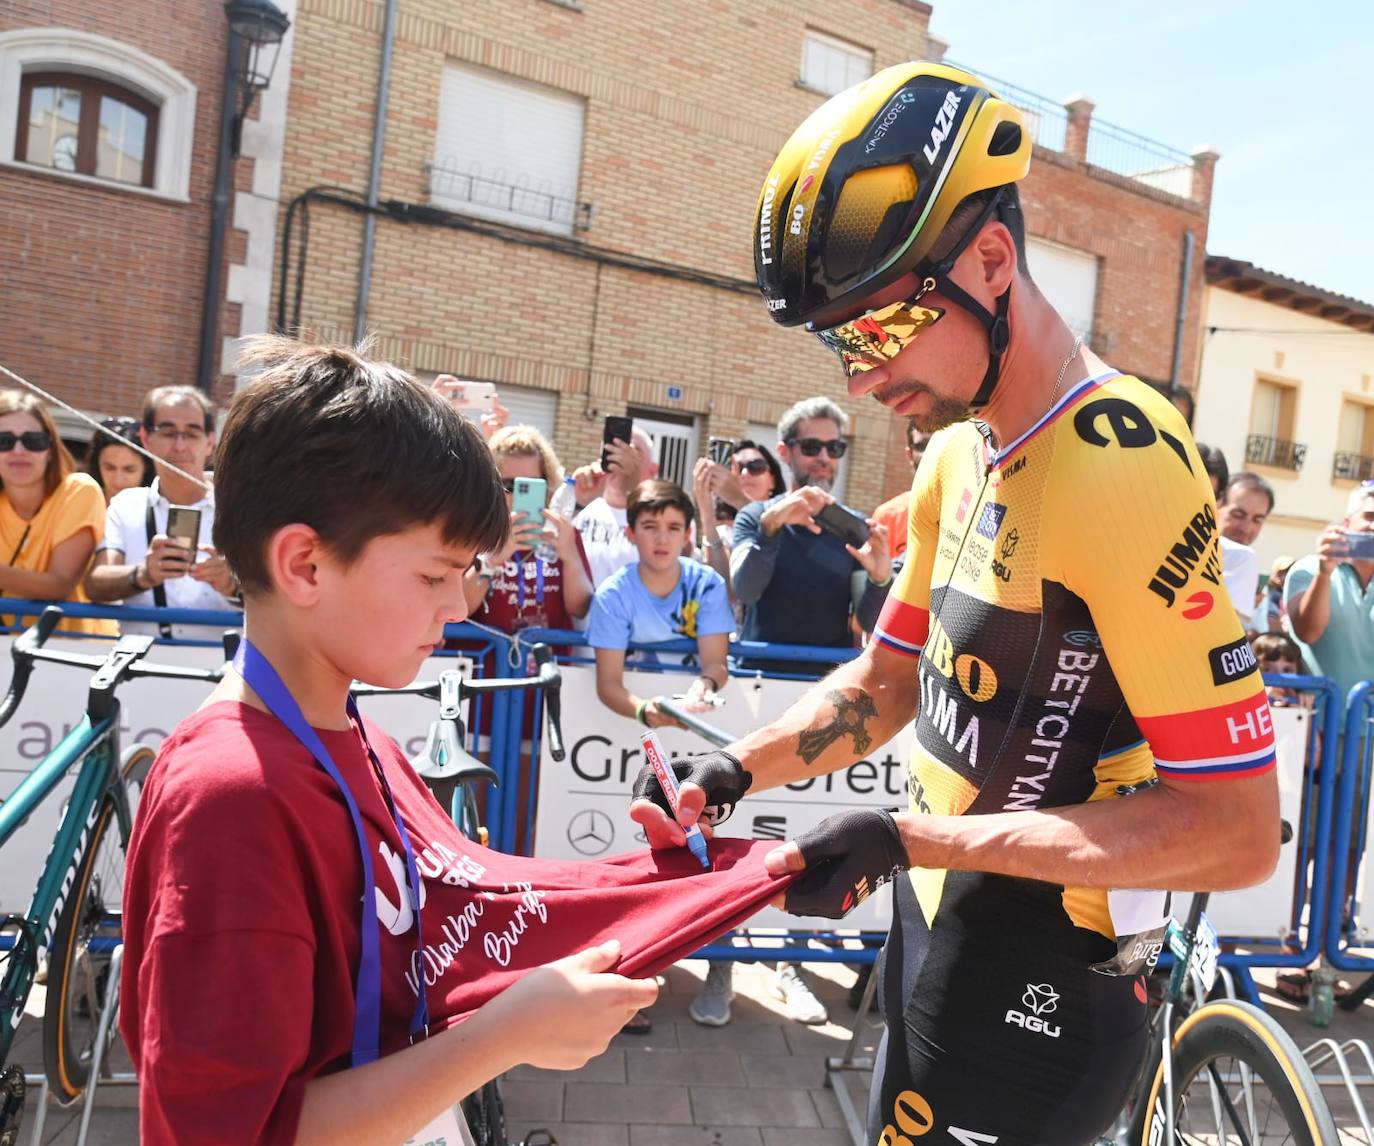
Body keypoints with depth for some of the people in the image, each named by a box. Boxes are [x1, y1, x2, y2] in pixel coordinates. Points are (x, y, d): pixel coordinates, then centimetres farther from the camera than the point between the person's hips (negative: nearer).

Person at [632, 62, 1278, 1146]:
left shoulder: (1120, 467, -25)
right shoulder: (959, 452, 3)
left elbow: (1237, 829, -25)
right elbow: (886, 680, 11)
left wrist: (910, 839, -26)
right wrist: (732, 770, -4)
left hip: (1031, 1002, -8)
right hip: (940, 934, 8)